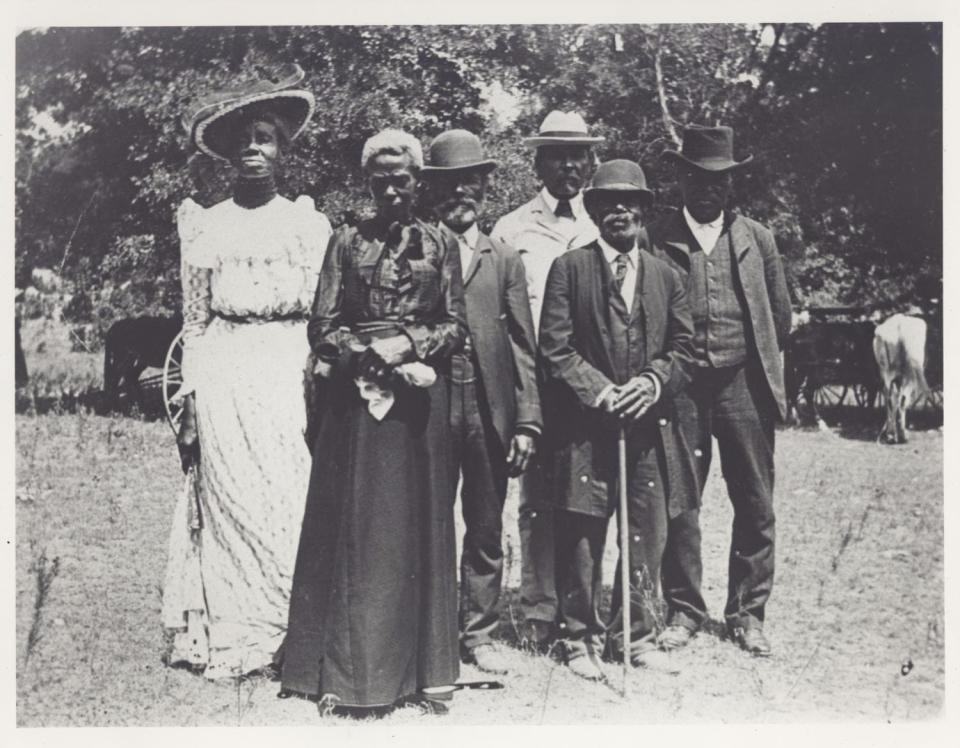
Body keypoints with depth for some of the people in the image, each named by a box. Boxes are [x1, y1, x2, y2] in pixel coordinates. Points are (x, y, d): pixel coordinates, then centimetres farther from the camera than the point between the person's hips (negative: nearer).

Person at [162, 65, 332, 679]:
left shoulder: (311, 224, 9)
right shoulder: (205, 225, 9)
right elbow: (195, 323, 9)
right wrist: (190, 408, 3)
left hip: (292, 379, 0)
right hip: (225, 380, 0)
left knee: (293, 503, -4)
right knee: (230, 502, -2)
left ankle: (296, 635, 6)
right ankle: (234, 638, 8)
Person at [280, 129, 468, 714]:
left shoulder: (441, 245, 8)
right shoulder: (346, 243, 8)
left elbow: (457, 328, 5)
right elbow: (323, 327, 3)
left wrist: (409, 344, -12)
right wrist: (371, 354, -12)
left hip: (421, 398, 0)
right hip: (356, 395, 0)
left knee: (419, 523, 4)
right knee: (354, 525, 0)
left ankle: (424, 667, 12)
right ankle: (350, 668, 7)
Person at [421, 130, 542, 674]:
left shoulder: (506, 261, 11)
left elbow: (524, 347, 6)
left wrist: (527, 421, -1)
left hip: (489, 412, 2)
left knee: (487, 531, 9)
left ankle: (479, 634, 21)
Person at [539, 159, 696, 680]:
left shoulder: (665, 276, 14)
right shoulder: (569, 269, 3)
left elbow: (684, 346, 12)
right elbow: (555, 347, -4)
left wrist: (654, 382, -7)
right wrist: (599, 391, -13)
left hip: (649, 425, 3)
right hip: (585, 427, -3)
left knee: (648, 536, 7)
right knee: (582, 537, 2)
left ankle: (638, 635, 22)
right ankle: (581, 638, 16)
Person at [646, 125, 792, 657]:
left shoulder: (757, 239, 9)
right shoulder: (656, 239, 2)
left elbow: (780, 318, 15)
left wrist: (757, 364, 13)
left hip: (744, 385, 2)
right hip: (680, 388, -2)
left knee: (755, 505, 5)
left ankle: (747, 613, 17)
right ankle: (683, 609, 16)